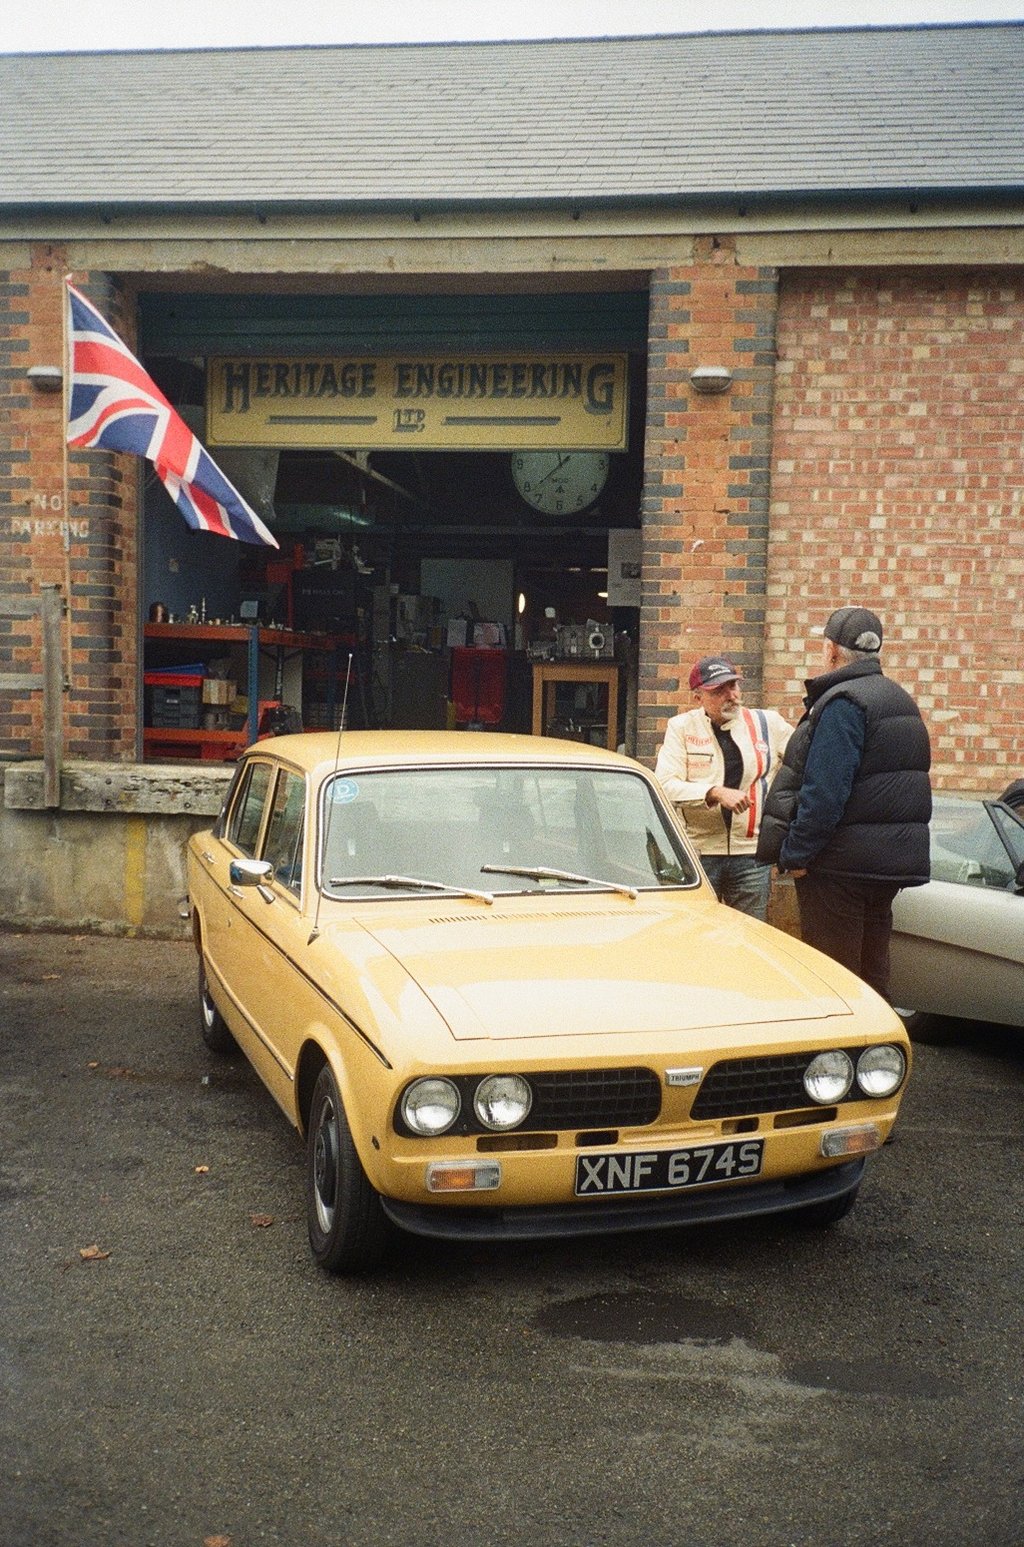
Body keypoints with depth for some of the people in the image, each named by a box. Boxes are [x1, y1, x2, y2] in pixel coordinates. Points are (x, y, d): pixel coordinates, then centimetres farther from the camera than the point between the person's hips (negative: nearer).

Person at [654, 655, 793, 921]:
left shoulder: (769, 723, 8)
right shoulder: (681, 727, 2)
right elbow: (665, 785, -9)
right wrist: (716, 793, -20)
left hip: (752, 852, 1)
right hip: (697, 852, -1)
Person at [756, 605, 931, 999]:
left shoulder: (842, 702, -15)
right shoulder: (901, 700, 16)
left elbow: (824, 791, -23)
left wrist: (796, 853, -16)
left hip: (843, 863, -9)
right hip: (893, 860, 9)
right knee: (871, 972, 16)